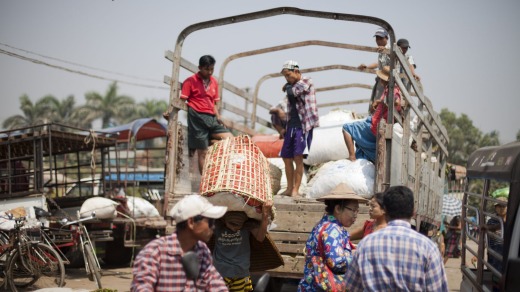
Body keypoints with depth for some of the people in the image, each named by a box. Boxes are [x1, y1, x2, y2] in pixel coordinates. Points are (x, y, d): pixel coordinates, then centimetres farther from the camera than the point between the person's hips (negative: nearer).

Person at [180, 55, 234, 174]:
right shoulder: (191, 81, -2)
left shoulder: (214, 82, 15)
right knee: (203, 152, -2)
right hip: (197, 118, -6)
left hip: (212, 119, 6)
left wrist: (218, 117, 5)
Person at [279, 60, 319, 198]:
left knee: (298, 157, -14)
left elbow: (292, 93, -17)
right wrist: (286, 127, 16)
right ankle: (289, 188, 15)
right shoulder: (292, 86, 19)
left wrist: (287, 87, 4)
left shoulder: (307, 82, -2)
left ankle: (296, 190, -13)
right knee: (287, 158, 6)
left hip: (303, 125, -8)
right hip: (291, 125, 8)